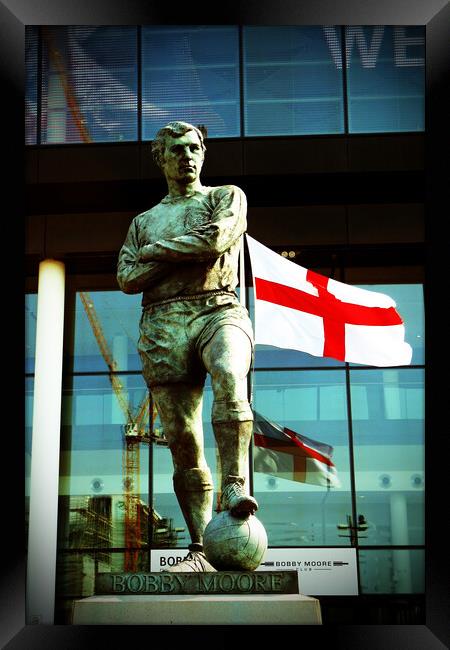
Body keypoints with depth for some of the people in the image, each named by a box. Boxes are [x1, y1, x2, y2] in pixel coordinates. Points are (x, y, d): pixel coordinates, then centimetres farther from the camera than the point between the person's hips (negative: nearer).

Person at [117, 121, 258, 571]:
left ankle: (235, 485, -38)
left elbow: (216, 239, -4)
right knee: (182, 441, -4)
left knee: (229, 376, -38)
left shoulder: (227, 196, 18)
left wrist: (157, 250, 6)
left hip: (218, 312, -2)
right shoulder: (143, 222, 26)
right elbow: (127, 279, 10)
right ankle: (200, 549, 0)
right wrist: (190, 252, 0)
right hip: (163, 324, 3)